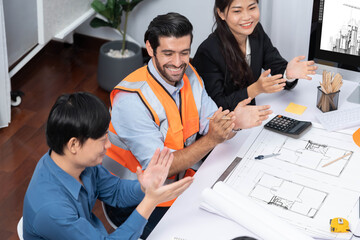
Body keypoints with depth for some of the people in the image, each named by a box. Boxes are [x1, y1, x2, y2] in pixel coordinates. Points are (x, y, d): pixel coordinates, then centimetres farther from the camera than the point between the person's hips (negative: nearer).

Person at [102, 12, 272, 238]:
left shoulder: (188, 74, -3)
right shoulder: (131, 99, -26)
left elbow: (210, 124, 0)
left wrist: (234, 122, -23)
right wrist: (211, 140, -35)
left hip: (179, 180, 7)